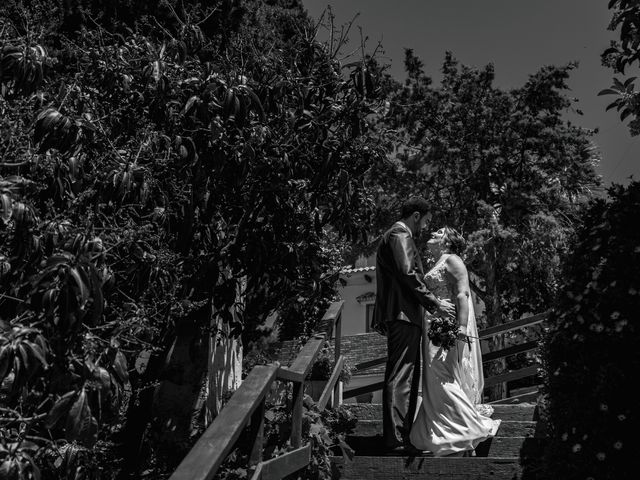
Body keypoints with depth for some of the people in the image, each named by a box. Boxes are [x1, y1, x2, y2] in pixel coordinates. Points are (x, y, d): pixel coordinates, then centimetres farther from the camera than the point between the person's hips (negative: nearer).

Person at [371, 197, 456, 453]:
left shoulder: (397, 235, 25)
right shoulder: (400, 235, -9)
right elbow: (408, 274, -18)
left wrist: (429, 303, 26)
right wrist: (435, 303, -14)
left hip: (405, 316, 11)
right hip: (403, 314, -11)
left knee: (409, 377, 13)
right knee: (399, 377, -10)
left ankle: (403, 434, 19)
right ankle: (396, 440, -8)